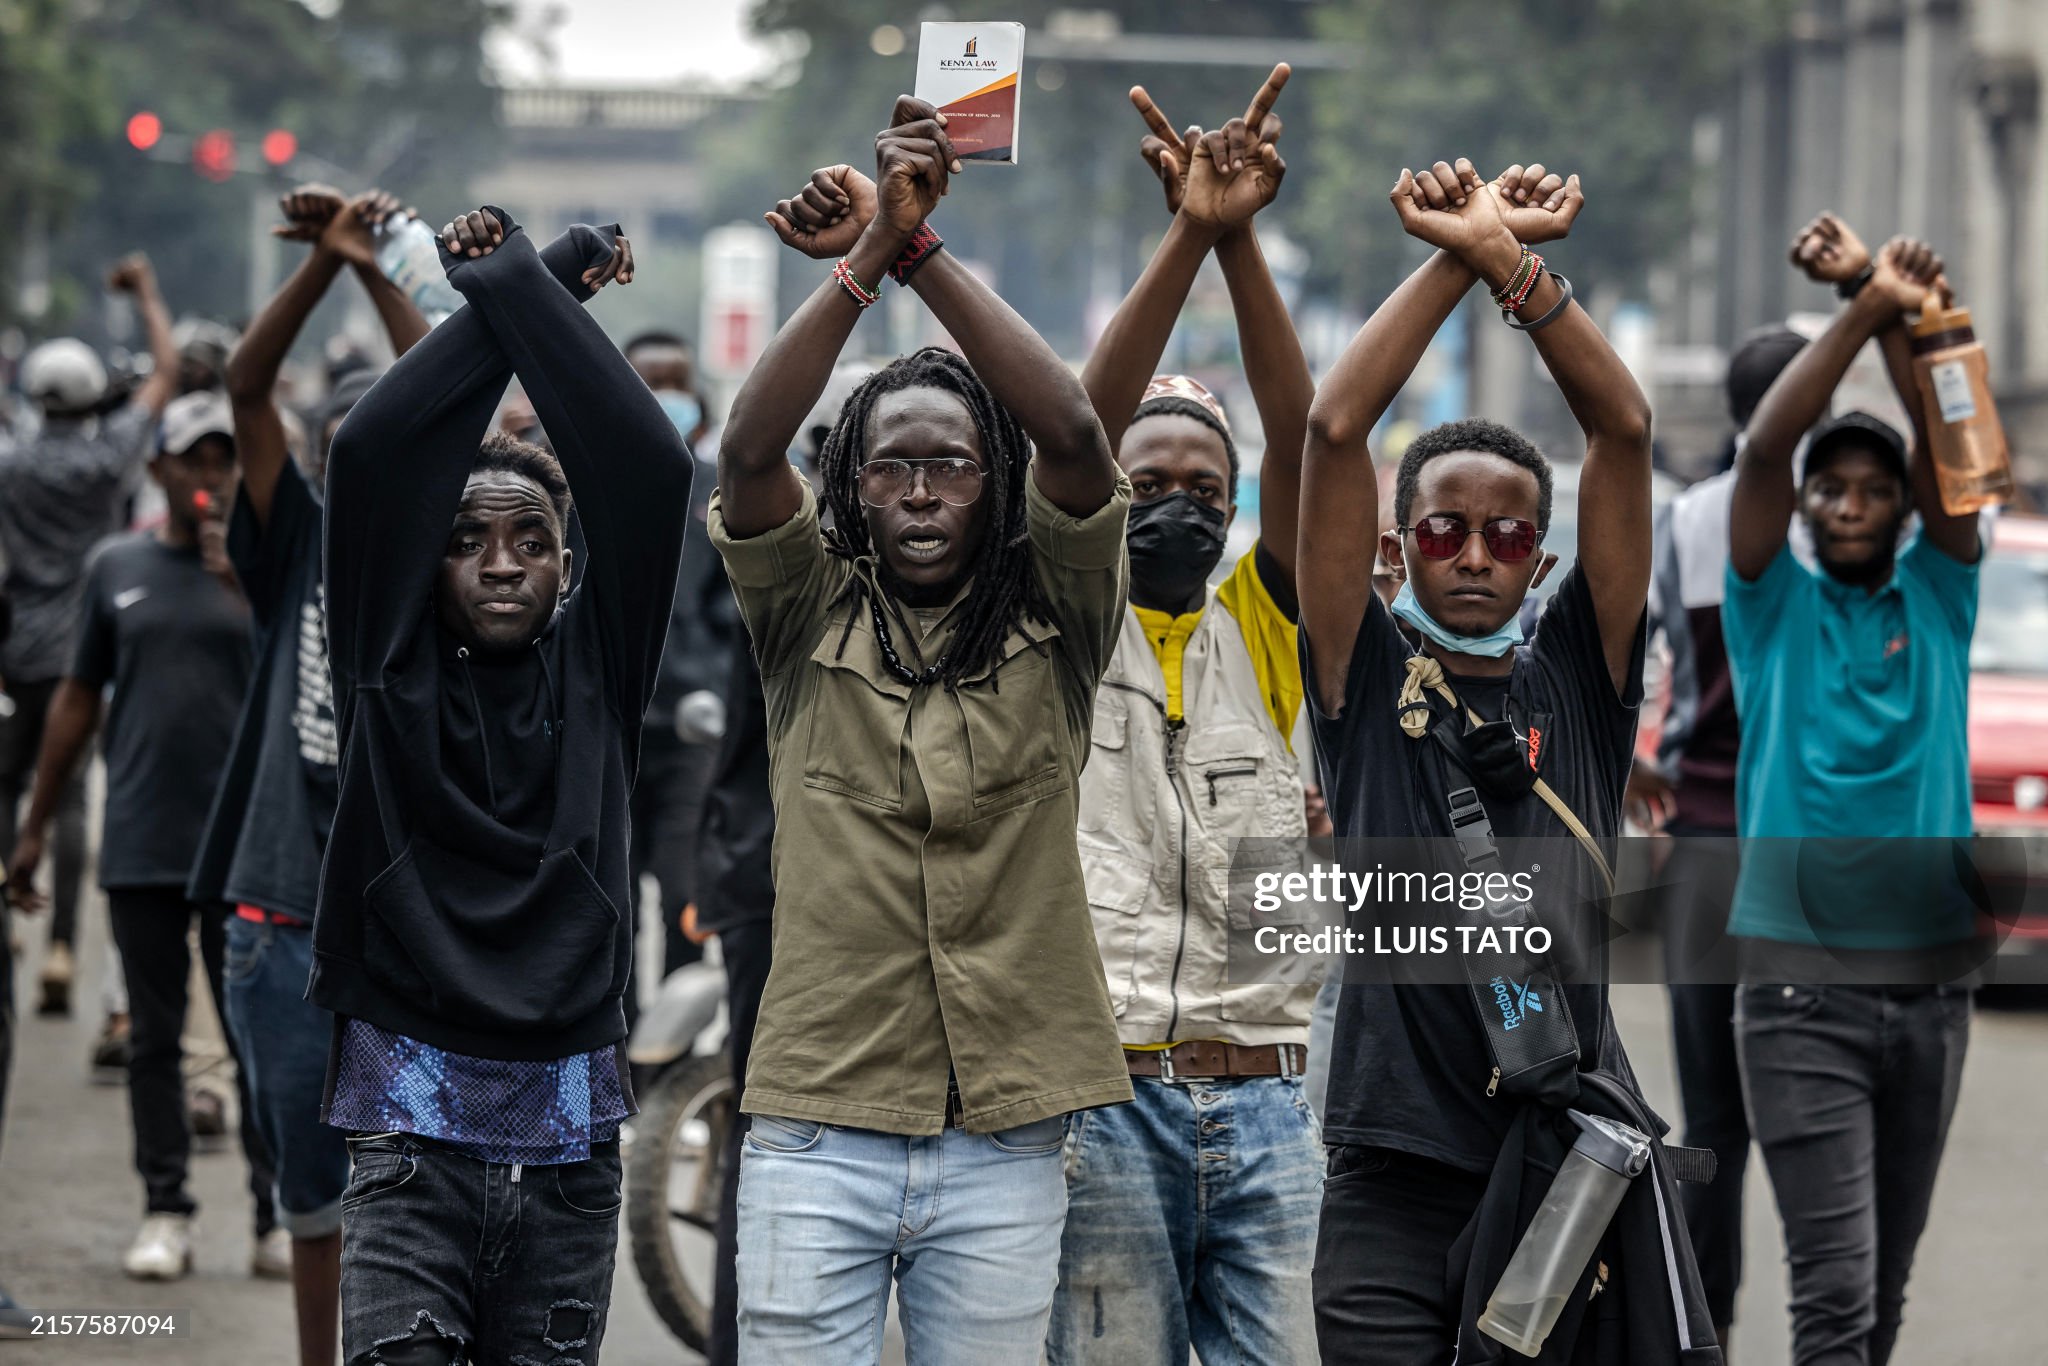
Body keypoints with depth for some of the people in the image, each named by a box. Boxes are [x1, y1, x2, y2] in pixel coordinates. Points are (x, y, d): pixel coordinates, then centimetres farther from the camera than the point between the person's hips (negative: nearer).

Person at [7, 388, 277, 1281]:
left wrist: (245, 589, -20)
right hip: (142, 846, 2)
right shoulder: (118, 566, 9)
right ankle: (164, 1213, 12)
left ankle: (279, 1215, 3)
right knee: (155, 1038, 6)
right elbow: (79, 699, 14)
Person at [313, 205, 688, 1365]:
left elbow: (652, 468, -4)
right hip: (415, 1143, -2)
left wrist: (524, 287, -3)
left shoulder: (594, 664, 8)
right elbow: (371, 454, -7)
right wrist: (518, 287, -5)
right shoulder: (392, 670, 5)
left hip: (569, 1144, 2)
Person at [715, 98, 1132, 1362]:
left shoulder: (1053, 627, 5)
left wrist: (924, 250, -16)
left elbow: (1073, 438, -10)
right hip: (818, 1128, 0)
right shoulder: (813, 622, 6)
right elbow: (749, 452, -10)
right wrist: (867, 258, -19)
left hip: (1005, 1145, 0)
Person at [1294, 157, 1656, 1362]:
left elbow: (1625, 433, 0)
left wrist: (1514, 263, -8)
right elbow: (1333, 431, -2)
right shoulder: (1367, 674, 6)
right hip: (1398, 1175, -1)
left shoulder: (1580, 679, 9)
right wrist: (1456, 260, -5)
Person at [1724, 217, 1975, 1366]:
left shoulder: (1937, 602, 10)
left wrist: (1897, 314, -19)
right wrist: (1864, 308, -20)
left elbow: (1946, 456, -5)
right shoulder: (1775, 607, 4)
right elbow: (1763, 451, -10)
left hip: (1930, 986, 4)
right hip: (1803, 987, -3)